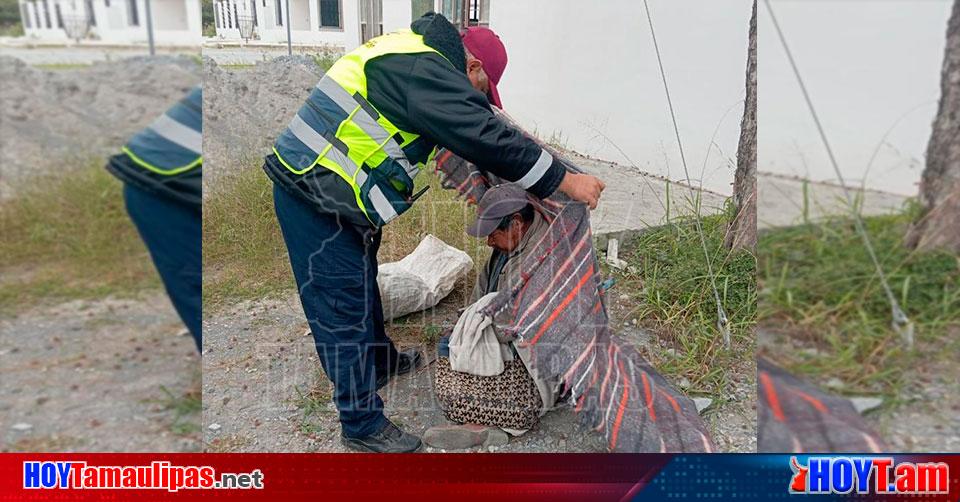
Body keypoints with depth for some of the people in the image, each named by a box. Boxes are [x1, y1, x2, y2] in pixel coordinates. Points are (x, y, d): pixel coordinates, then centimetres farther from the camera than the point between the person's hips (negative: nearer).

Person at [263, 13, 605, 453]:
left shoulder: (409, 56, 14)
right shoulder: (426, 70, -20)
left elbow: (464, 136, 22)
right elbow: (487, 138, -25)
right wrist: (565, 181, -17)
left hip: (307, 183, 11)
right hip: (316, 198, -11)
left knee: (362, 282, 25)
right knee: (343, 304, -2)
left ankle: (380, 361, 47)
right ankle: (362, 425, 13)